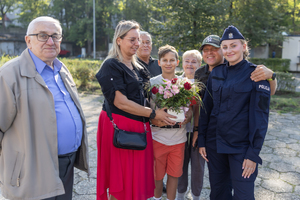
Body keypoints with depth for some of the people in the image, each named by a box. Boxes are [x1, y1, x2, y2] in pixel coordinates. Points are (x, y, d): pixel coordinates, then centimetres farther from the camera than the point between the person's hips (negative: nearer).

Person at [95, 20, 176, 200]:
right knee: (120, 179, 5)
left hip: (139, 125, 7)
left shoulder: (137, 67, 14)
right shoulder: (111, 66, -10)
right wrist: (153, 114, -14)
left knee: (138, 175, 15)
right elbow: (121, 102, -18)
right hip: (119, 126, -7)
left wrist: (160, 114, 1)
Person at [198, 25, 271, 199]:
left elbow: (260, 115, -10)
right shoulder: (216, 73, 5)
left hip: (241, 146, -4)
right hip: (215, 143, 4)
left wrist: (254, 153, -13)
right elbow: (206, 108, 7)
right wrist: (202, 140, 5)